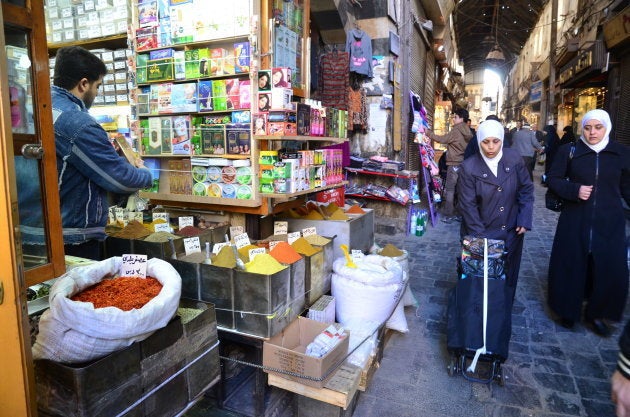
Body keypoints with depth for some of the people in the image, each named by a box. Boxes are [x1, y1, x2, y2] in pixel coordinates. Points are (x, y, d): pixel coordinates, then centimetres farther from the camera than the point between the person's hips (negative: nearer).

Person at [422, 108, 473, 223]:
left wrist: (428, 133, -3)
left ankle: (449, 215, -1)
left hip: (454, 164, -7)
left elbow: (442, 139, -11)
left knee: (450, 189, -2)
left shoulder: (456, 131, -11)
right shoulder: (468, 132, 11)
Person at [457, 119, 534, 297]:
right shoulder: (469, 167, -12)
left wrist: (524, 220, -4)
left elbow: (526, 190, 5)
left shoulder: (514, 159, -4)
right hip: (481, 234, -3)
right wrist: (480, 236, -14)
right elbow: (467, 205, -12)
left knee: (508, 277, 16)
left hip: (512, 232, 3)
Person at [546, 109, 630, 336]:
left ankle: (596, 314, 24)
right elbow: (553, 179, 1)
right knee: (571, 265, 6)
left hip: (609, 223, 1)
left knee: (610, 270, 1)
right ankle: (568, 311, 27)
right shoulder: (569, 151, -1)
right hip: (575, 221, -1)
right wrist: (574, 190, -14)